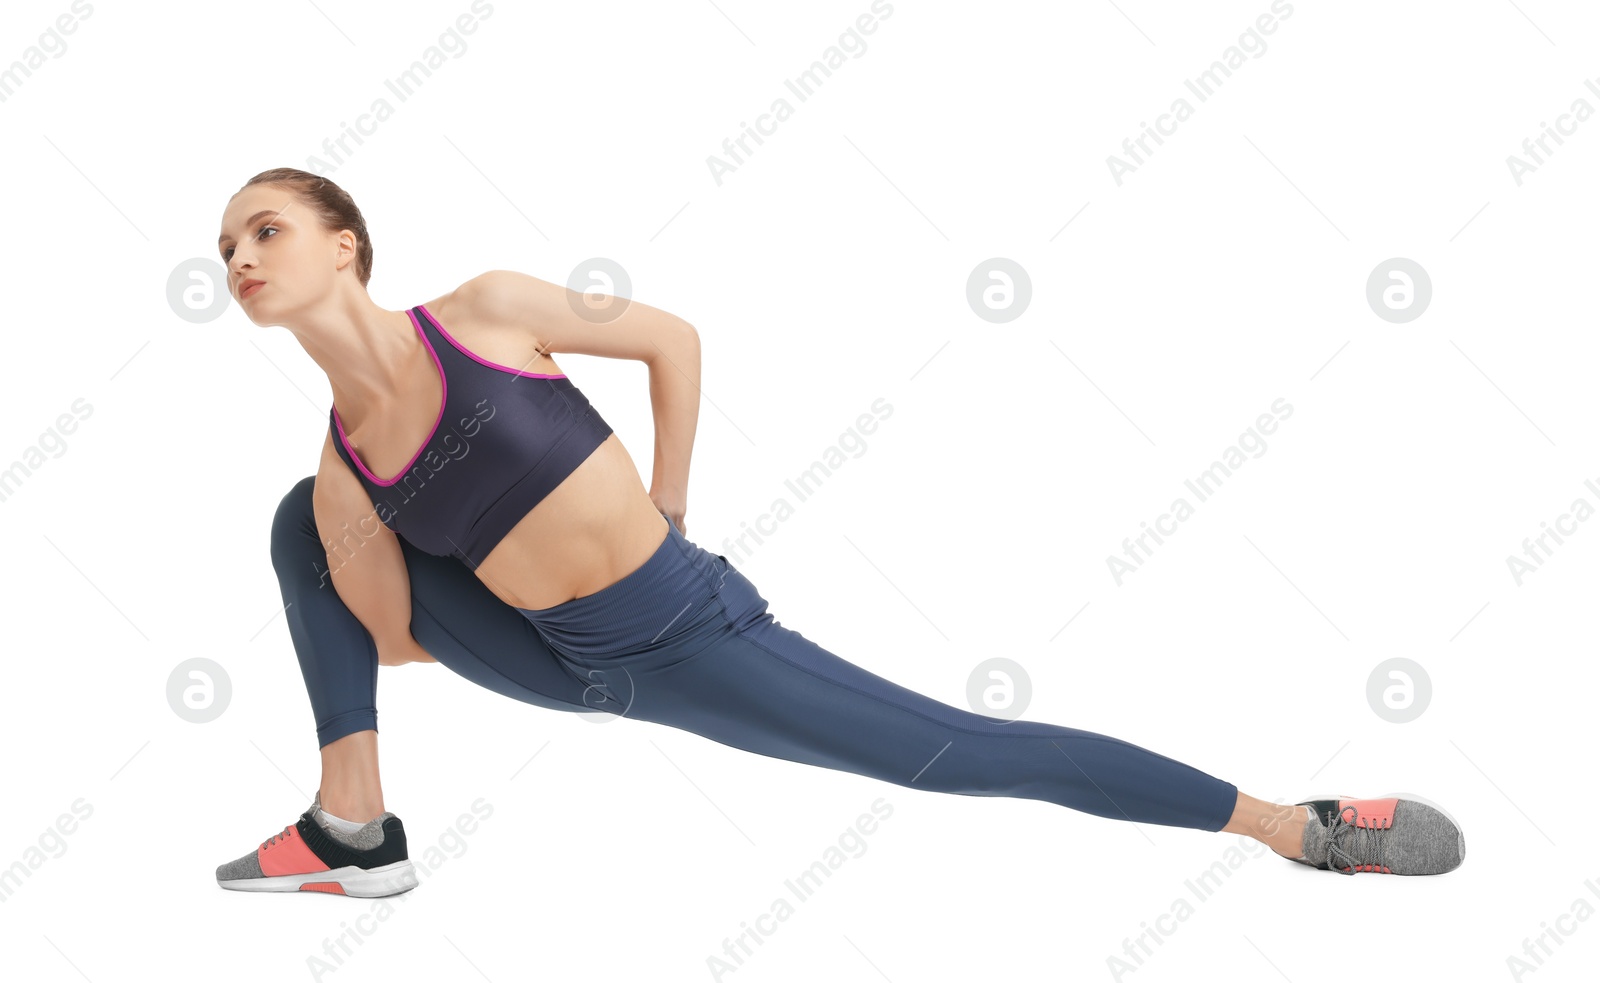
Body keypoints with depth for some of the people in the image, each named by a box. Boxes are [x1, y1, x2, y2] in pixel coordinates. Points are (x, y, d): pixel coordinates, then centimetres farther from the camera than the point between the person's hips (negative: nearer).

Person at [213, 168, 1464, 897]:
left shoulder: (484, 308, -13)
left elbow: (671, 335, -1)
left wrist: (661, 514, 2)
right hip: (561, 663, 4)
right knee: (300, 524, 2)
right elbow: (393, 638, 9)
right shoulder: (342, 481, -2)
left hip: (683, 640, -4)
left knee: (952, 751, -5)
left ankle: (1301, 827, 7)